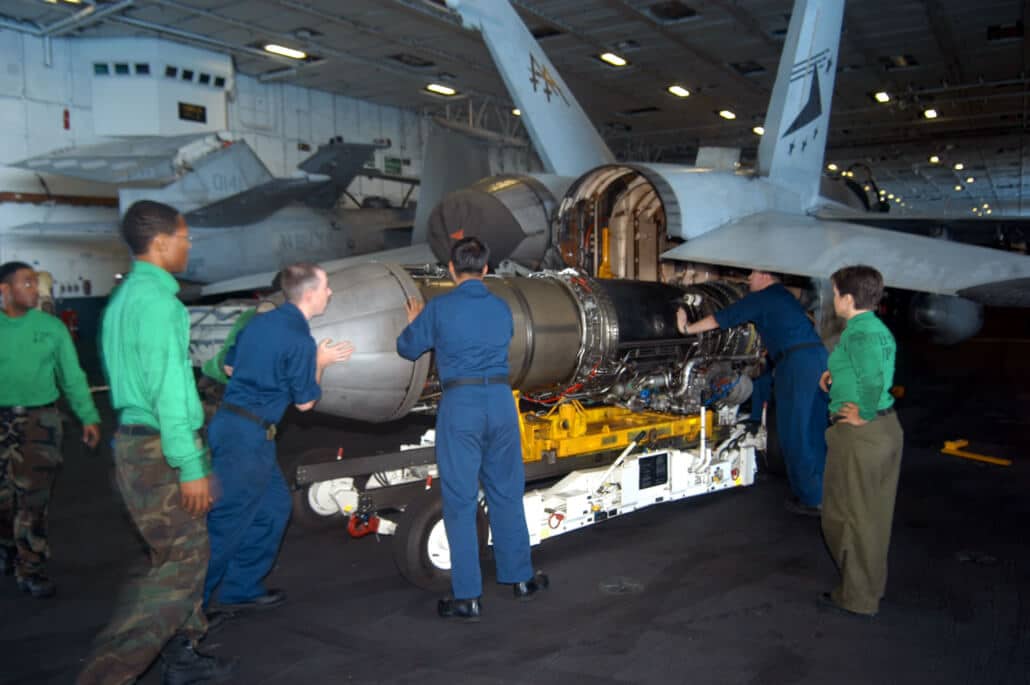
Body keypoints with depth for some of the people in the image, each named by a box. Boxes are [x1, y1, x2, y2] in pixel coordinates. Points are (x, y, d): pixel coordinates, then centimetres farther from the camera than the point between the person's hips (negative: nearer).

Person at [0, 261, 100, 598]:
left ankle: (30, 569, 9)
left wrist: (88, 416, 1)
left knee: (33, 498, -1)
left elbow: (72, 375, 4)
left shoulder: (51, 326, 0)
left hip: (40, 420, 0)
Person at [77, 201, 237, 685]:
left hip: (134, 441, 10)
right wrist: (191, 465, -20)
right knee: (180, 564, -4)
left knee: (183, 555, 17)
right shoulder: (156, 298, -16)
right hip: (160, 450, -10)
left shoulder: (124, 296, 15)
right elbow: (167, 388, -21)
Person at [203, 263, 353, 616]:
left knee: (274, 505, 17)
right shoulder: (300, 340, -15)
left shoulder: (259, 322, 10)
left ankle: (240, 589, 24)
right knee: (225, 523, -1)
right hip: (249, 435, -9)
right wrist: (320, 363, 7)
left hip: (228, 423, 10)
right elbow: (305, 402, -6)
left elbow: (230, 366, 21)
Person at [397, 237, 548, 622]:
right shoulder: (502, 308, 8)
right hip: (500, 401, 4)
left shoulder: (439, 309, -4)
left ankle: (468, 597, 5)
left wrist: (415, 322, 30)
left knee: (460, 499, 2)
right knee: (506, 492, 16)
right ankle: (520, 577, 26)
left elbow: (407, 349, 8)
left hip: (460, 403, -4)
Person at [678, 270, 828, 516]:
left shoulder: (761, 298, -1)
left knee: (794, 432, -2)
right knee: (815, 429, 13)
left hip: (797, 361, -9)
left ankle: (810, 499, 2)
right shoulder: (785, 296, 24)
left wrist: (687, 329, 8)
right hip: (818, 355, 9)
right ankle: (825, 492, 20)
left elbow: (722, 318, -1)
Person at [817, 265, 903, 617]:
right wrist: (837, 377, 12)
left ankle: (857, 597, 14)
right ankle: (872, 585, 34)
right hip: (888, 427, 10)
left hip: (859, 432, -10)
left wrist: (862, 415, -22)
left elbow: (873, 380, -36)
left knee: (847, 514, 4)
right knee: (874, 513, 20)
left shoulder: (857, 334, -20)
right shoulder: (880, 329, 11)